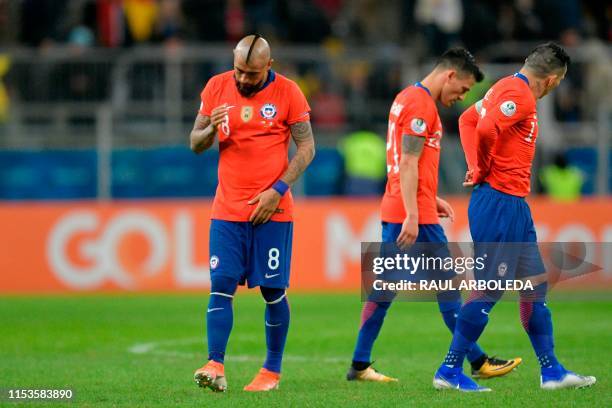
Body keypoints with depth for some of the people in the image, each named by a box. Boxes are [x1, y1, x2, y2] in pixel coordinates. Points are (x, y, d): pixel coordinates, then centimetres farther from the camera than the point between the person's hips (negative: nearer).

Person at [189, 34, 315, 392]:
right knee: (221, 286, -9)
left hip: (272, 210, -2)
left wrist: (278, 190, -12)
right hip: (227, 210, 2)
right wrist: (211, 129, -14)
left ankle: (272, 370, 10)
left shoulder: (287, 92, -4)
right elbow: (195, 143, 9)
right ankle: (215, 366, -15)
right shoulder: (217, 87, 4)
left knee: (274, 291, 1)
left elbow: (307, 147, -2)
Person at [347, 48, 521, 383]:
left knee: (384, 286, 7)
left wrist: (431, 199, 25)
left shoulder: (407, 98, 18)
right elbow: (408, 164, -19)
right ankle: (478, 362, 3)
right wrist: (412, 215, -22)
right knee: (447, 286, -3)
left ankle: (360, 365, 6)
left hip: (395, 211, 10)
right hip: (416, 214, -10)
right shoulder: (421, 105, -13)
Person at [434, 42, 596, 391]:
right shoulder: (519, 95, -16)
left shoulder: (508, 88, 15)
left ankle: (552, 371, 16)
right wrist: (482, 171, -13)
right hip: (500, 202, -11)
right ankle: (450, 372, -2)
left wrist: (477, 168, 11)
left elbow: (468, 119, 24)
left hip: (514, 205, 11)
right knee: (488, 289, -7)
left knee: (535, 284, 12)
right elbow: (486, 129, -31)